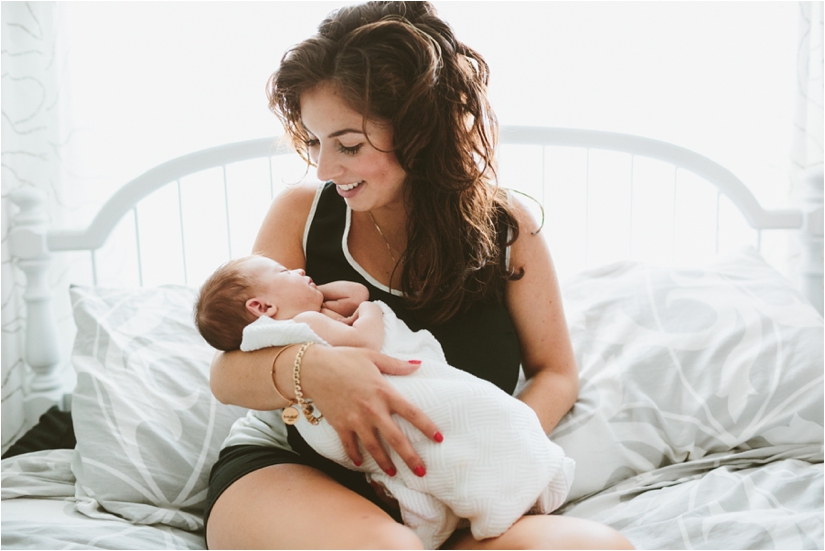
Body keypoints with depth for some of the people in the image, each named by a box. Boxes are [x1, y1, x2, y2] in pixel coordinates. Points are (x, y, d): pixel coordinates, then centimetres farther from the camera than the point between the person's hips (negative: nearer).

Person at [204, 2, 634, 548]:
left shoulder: (504, 224, 0)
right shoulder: (302, 213, -2)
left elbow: (555, 373, 6)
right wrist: (305, 369, -28)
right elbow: (226, 374, -4)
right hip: (287, 468, -3)